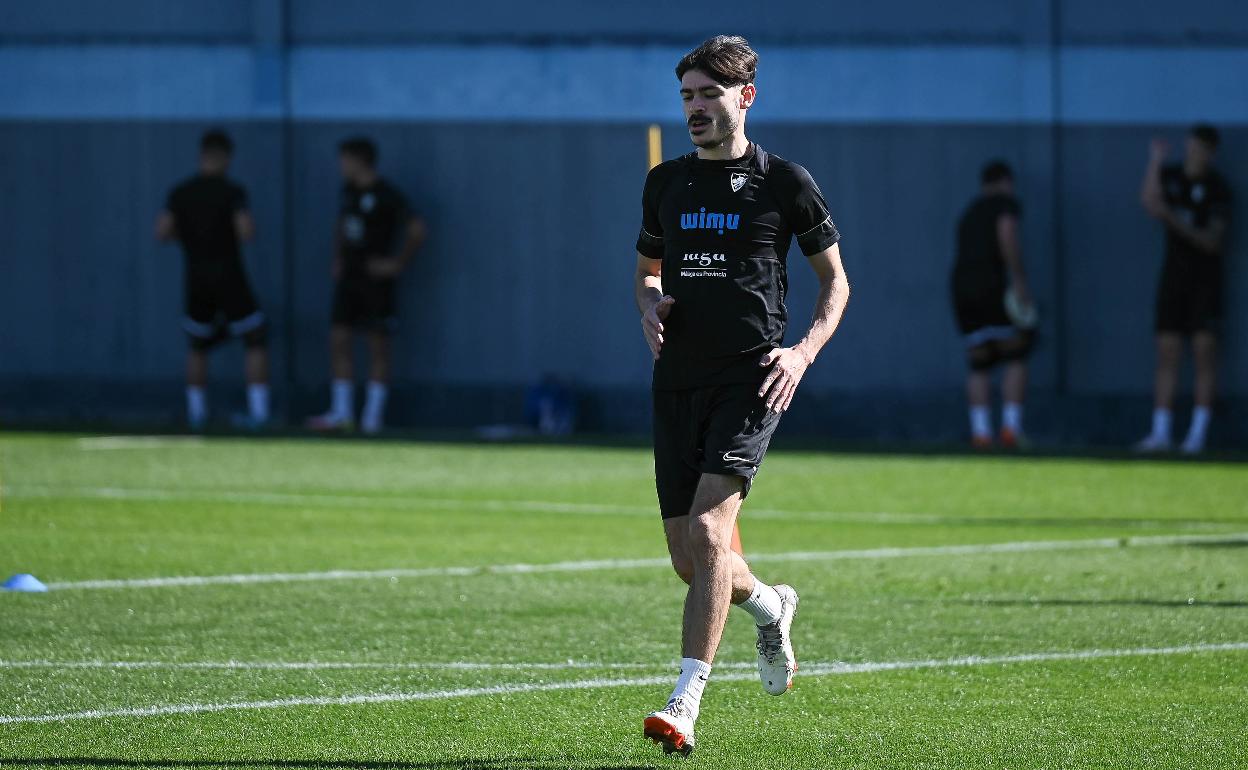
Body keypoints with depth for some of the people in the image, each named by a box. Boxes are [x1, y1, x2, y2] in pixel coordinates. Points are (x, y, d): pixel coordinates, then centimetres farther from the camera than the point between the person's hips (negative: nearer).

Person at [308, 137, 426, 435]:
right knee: (339, 340, 1)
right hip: (349, 277, 7)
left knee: (378, 346, -1)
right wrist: (338, 259, 17)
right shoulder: (349, 190, 11)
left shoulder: (386, 195, -12)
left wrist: (396, 263, -13)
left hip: (376, 279, -7)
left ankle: (372, 416, 1)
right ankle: (341, 412, 5)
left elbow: (416, 230, -14)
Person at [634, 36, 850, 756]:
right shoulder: (665, 183, 13)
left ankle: (685, 706, -23)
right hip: (678, 381, 5)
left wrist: (803, 351, -8)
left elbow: (836, 278, 8)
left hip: (751, 377, -5)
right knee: (689, 557, 6)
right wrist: (651, 304, 2)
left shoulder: (784, 181, 1)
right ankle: (769, 604, 41)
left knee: (708, 527, -21)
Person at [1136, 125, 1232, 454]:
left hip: (1205, 277, -4)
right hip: (1174, 275, 4)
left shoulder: (1218, 189, -7)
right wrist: (1155, 162, -20)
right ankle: (1160, 433, 1)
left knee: (1204, 351, -7)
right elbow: (1149, 200, -13)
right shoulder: (1171, 175, 6)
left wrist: (1178, 224, -24)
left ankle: (1198, 433, -6)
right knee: (1167, 352, 1)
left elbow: (1214, 242, -13)